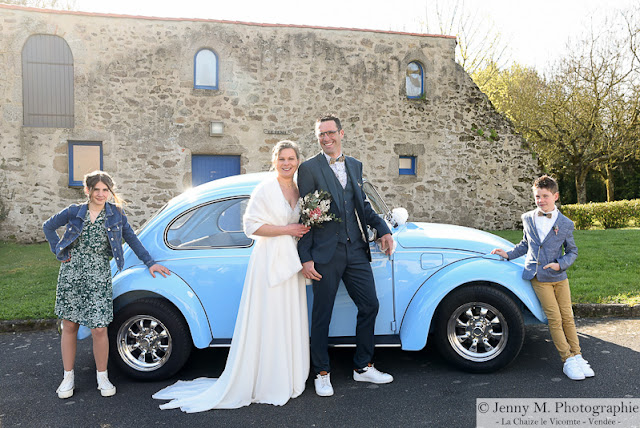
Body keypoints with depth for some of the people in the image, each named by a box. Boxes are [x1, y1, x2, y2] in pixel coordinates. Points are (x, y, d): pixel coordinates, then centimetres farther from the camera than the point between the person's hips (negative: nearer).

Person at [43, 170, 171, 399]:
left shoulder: (116, 214, 4)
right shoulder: (74, 212, 4)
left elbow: (132, 239, 9)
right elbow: (48, 227, 18)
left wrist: (149, 263, 7)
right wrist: (59, 251, 7)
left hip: (99, 276, -1)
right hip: (71, 273, 1)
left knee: (99, 329, -4)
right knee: (69, 326, 9)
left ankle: (102, 377, 14)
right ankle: (68, 377, 25)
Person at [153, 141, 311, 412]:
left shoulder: (300, 191, 11)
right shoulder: (265, 189, -9)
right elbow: (251, 226, -14)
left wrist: (304, 231, 2)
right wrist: (287, 230, -15)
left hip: (291, 262, 7)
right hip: (268, 262, -6)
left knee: (290, 322, 11)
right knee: (266, 323, -1)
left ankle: (285, 379, 24)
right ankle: (263, 383, 11)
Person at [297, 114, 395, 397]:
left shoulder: (355, 166, 13)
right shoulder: (309, 169, -4)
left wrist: (383, 229, 5)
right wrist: (305, 258, -11)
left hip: (356, 250, 6)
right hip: (325, 254, -5)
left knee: (369, 306, 10)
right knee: (322, 315, 6)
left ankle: (363, 367, 28)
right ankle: (322, 373, 23)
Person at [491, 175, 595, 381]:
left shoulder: (565, 224, -1)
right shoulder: (528, 219, 5)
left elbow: (572, 251, 6)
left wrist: (560, 264, -11)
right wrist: (509, 254, 9)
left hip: (559, 277, 0)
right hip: (539, 277, 0)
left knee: (567, 317, 5)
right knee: (554, 319, -3)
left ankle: (577, 356, 16)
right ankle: (567, 360, 3)